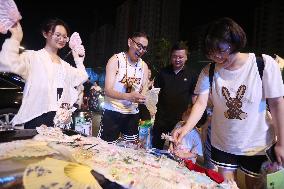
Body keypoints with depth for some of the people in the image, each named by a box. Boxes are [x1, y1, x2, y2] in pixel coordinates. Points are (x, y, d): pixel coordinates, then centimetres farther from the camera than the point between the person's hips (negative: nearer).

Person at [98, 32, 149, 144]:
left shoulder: (144, 66, 5)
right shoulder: (116, 60, -9)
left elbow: (144, 92, 5)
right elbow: (108, 90, -17)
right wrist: (128, 96, -34)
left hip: (133, 114, 4)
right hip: (113, 112, -4)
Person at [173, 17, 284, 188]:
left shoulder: (265, 64, -16)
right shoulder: (209, 71, -11)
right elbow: (201, 103, -15)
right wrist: (186, 128, -31)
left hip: (256, 144, -1)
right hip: (222, 143, 2)